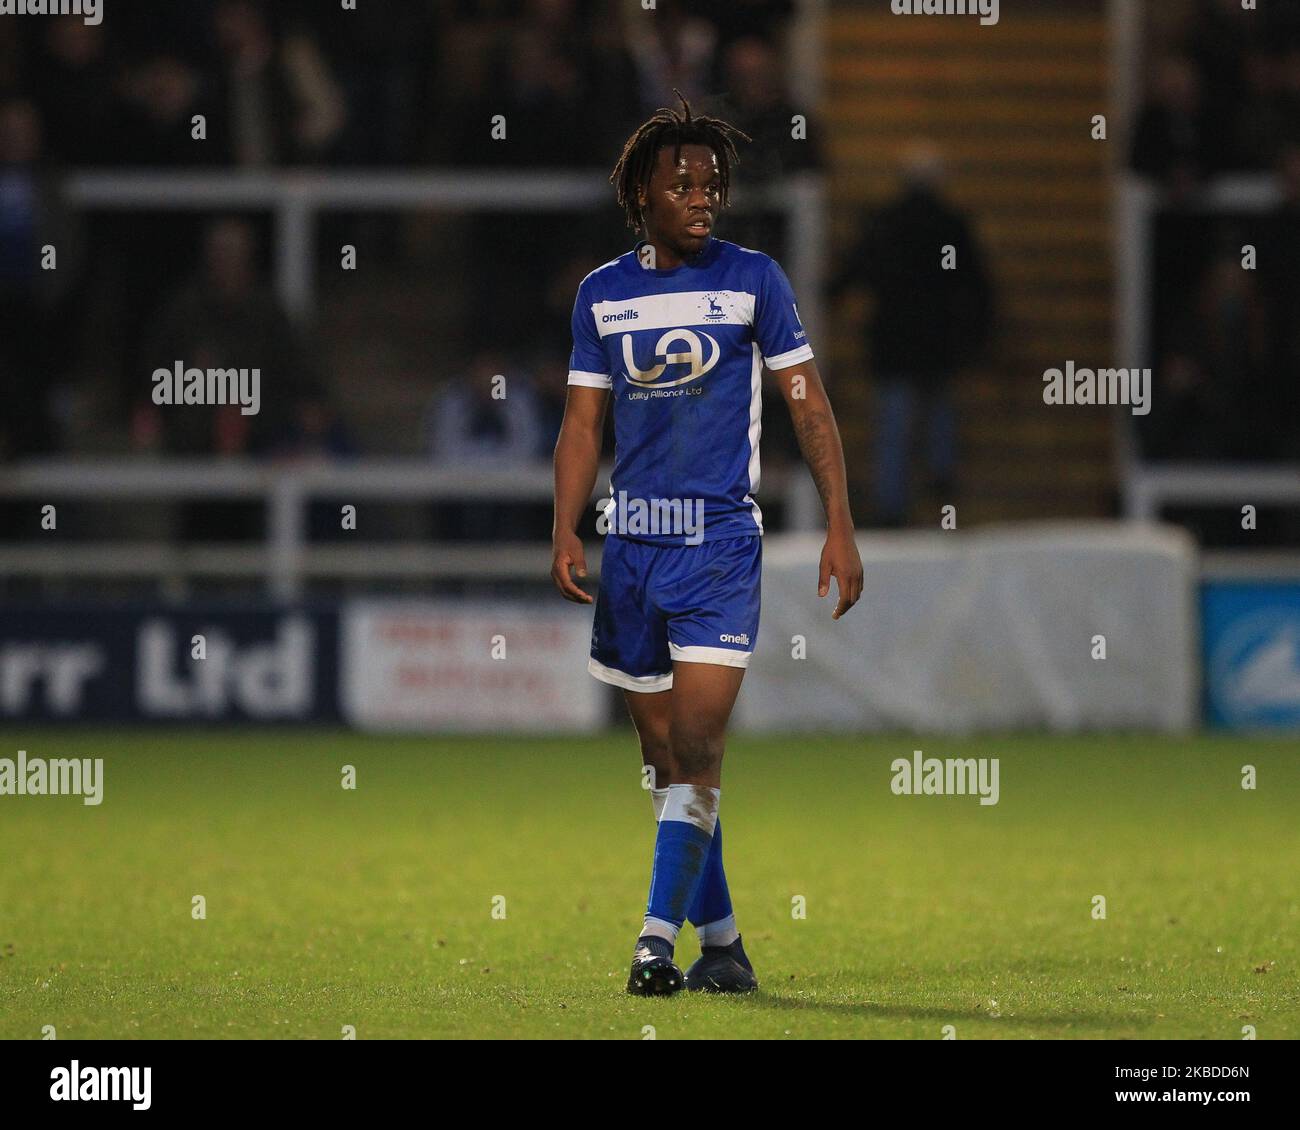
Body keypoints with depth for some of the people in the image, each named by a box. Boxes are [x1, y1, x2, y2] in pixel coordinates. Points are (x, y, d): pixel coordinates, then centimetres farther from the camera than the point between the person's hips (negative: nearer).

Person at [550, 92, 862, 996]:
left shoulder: (752, 279, 0)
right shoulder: (603, 294, 8)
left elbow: (810, 407, 2)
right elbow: (583, 423, 11)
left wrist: (840, 528, -4)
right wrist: (566, 534, -2)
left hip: (719, 539, -4)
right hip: (630, 541, 4)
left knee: (697, 745, -14)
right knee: (666, 754, 7)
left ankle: (660, 936, -17)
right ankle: (722, 940, 15)